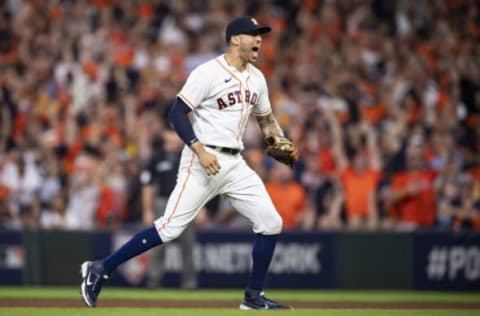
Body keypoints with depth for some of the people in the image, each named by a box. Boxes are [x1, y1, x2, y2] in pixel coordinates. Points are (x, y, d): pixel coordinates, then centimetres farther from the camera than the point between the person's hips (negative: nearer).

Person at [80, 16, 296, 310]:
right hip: (203, 161, -8)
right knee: (170, 228, -13)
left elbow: (266, 118, 25)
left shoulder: (256, 78, 13)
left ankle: (254, 296, 13)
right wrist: (200, 150, -24)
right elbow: (177, 113, -14)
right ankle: (100, 269, -5)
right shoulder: (208, 73, -11)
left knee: (271, 223, 1)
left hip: (235, 164, 8)